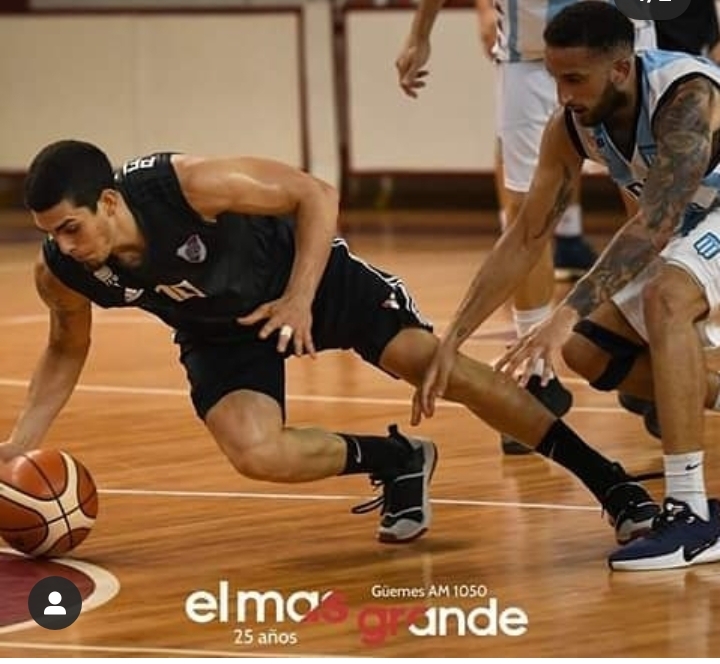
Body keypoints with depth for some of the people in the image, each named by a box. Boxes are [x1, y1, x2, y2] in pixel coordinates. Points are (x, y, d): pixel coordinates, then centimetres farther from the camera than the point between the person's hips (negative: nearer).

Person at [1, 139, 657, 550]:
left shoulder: (189, 184, -37)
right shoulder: (60, 274, -23)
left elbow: (315, 195, -23)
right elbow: (68, 349, 1)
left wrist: (300, 298, -31)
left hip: (303, 269, -3)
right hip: (220, 333, 3)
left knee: (441, 365, -14)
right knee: (257, 454, -24)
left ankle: (609, 482, -3)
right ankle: (399, 461, 7)